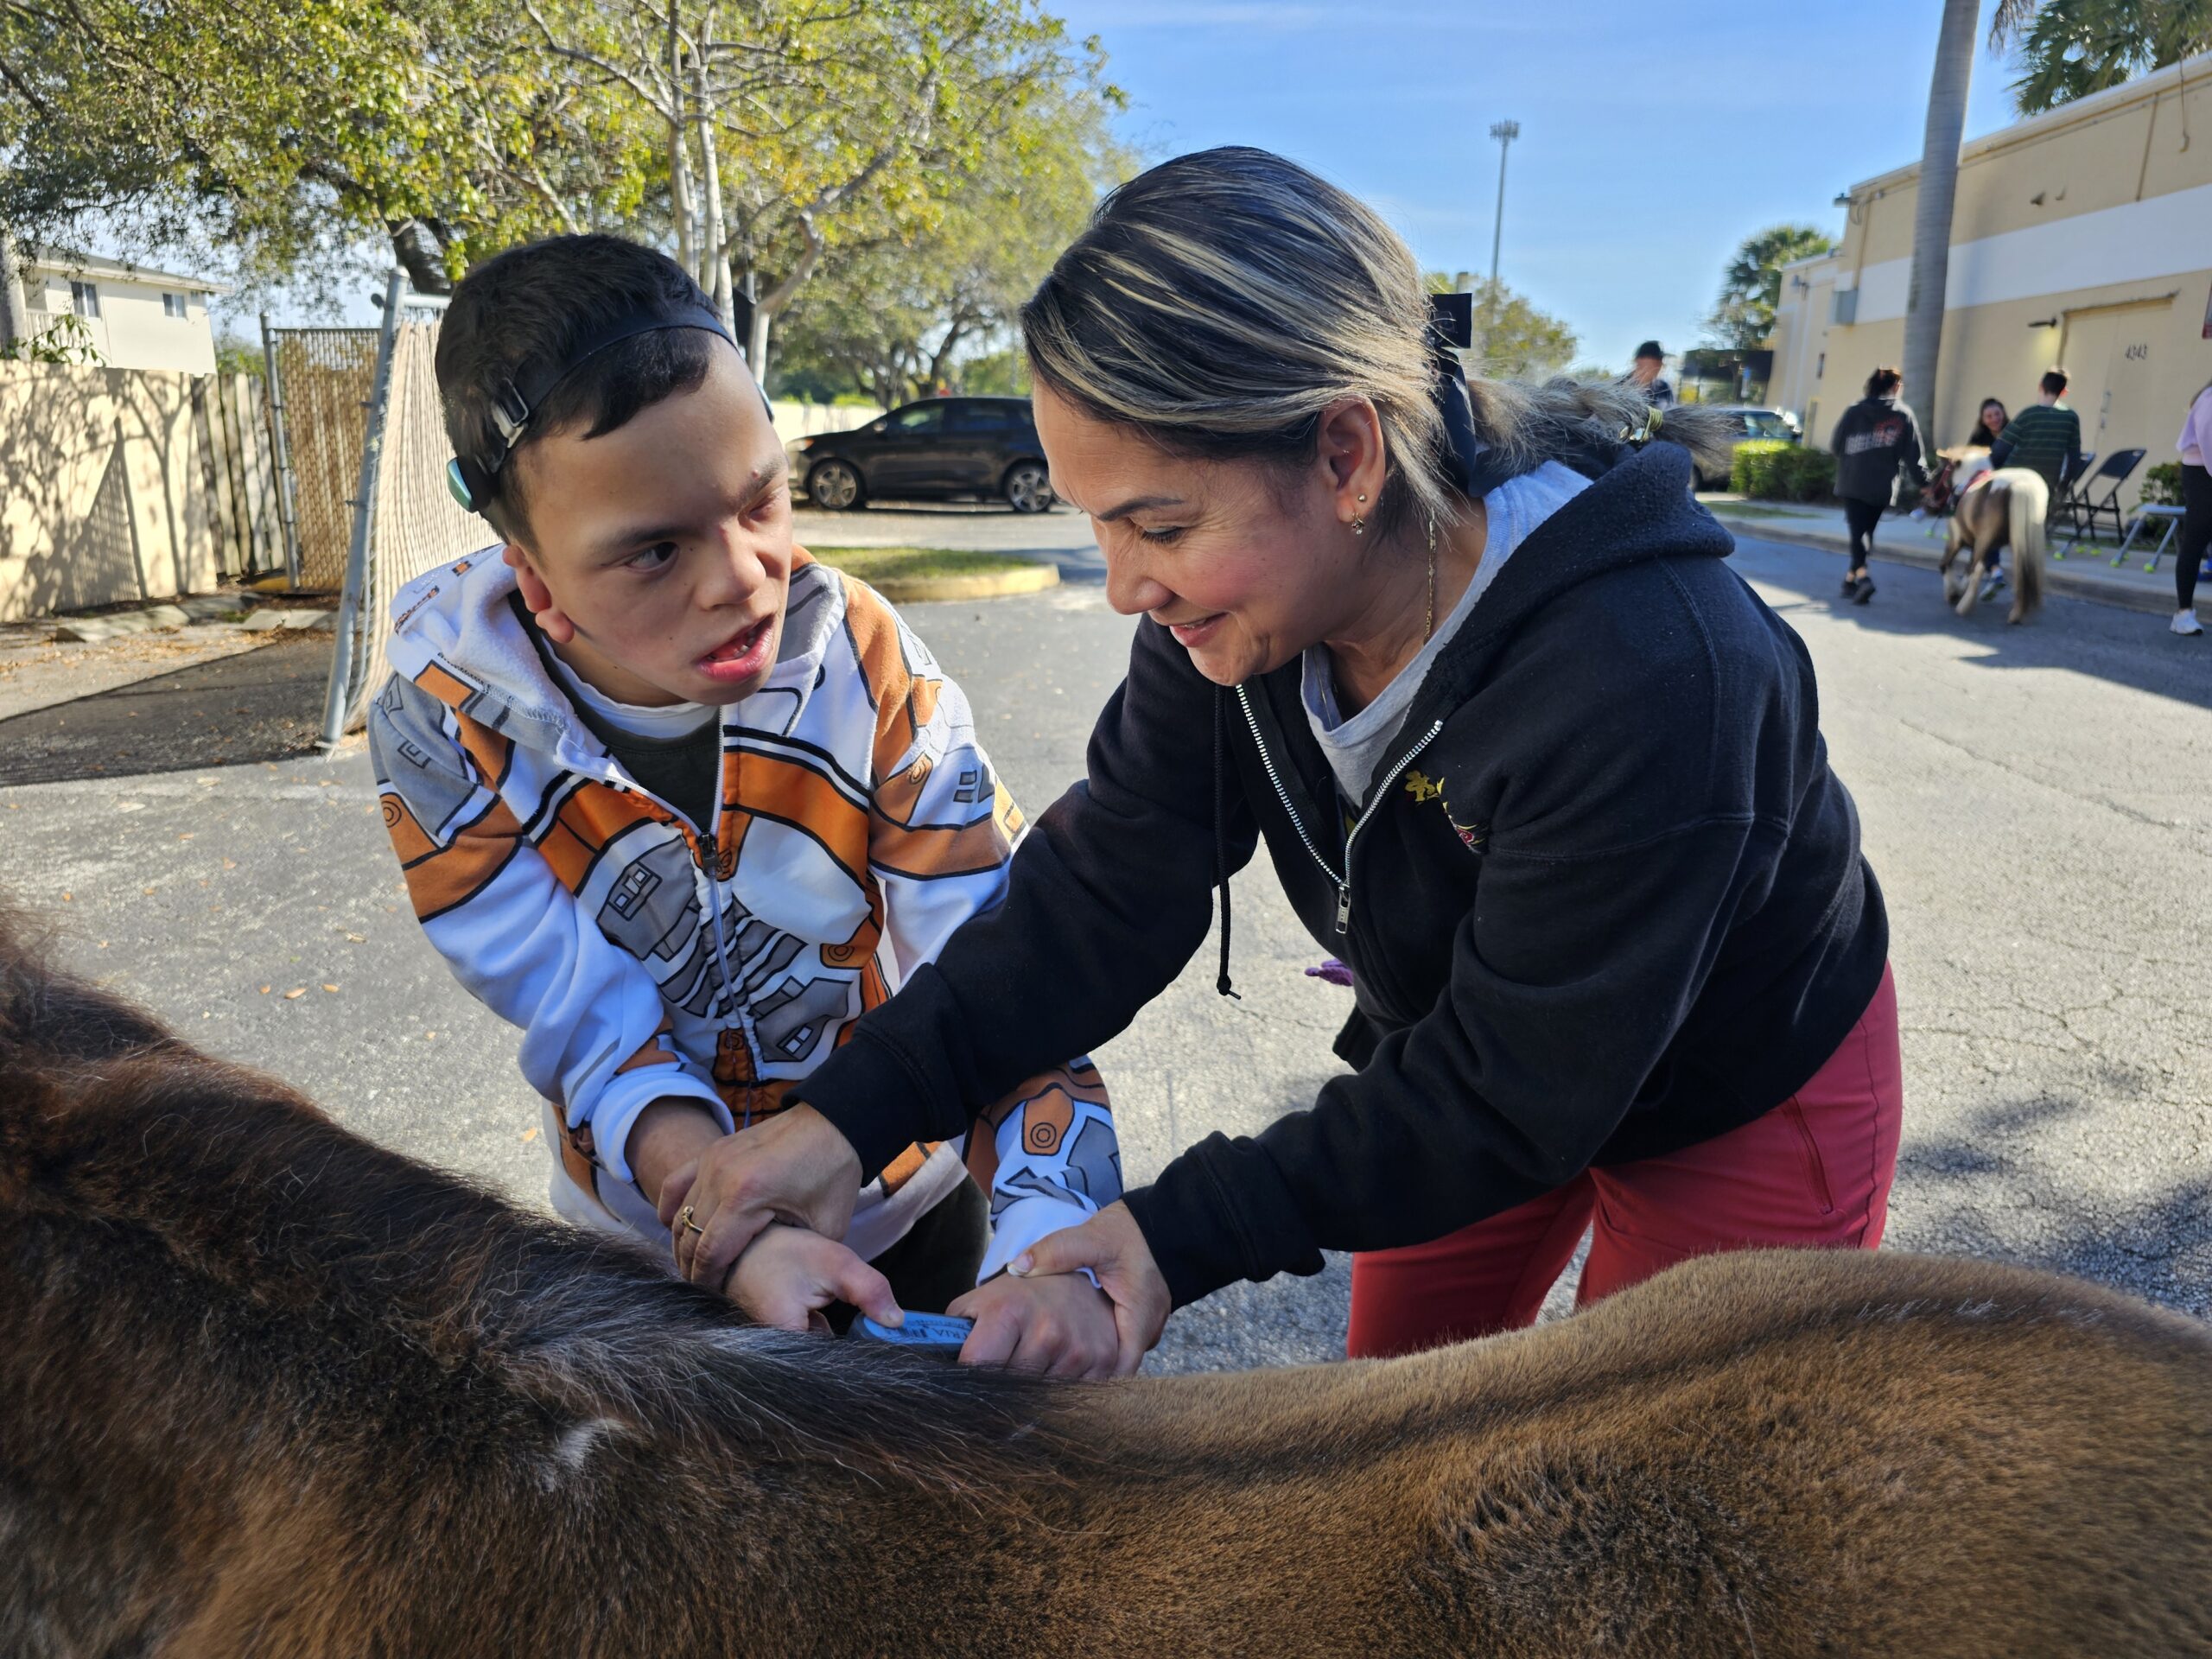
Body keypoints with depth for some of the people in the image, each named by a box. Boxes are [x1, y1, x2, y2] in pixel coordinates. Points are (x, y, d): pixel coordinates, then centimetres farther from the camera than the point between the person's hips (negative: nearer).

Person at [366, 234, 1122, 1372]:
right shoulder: (443, 729, -23)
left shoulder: (861, 658, -25)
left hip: (911, 1203, 0)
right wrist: (739, 1242, -39)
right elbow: (594, 1041, -22)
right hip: (652, 1245, 0)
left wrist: (1045, 1250, -43)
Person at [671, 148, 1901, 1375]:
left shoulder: (1642, 685, -40)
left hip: (1743, 1099, -5)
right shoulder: (1234, 600, -20)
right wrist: (853, 1111, -27)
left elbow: (1514, 1092, -31)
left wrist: (1184, 1237, -32)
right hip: (1474, 1046, 5)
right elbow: (1111, 887, -18)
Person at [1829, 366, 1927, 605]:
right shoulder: (1904, 416, 2)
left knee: (1858, 531, -5)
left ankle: (1862, 576, -27)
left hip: (1852, 484, 0)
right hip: (1882, 487, 1)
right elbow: (1912, 456, -1)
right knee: (1866, 531, 13)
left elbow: (1835, 444, 5)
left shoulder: (1855, 411, 3)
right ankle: (1850, 580, 19)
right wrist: (1923, 482, 9)